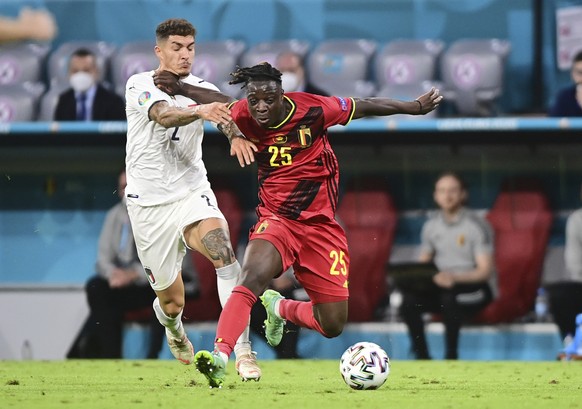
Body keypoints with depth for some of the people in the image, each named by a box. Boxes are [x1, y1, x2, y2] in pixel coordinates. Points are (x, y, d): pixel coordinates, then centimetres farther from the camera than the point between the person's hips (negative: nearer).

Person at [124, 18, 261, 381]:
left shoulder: (203, 90, 1)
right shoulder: (140, 85, -8)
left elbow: (228, 115, -18)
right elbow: (164, 115, -29)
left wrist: (237, 133, -43)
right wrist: (200, 111, -49)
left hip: (192, 192, 1)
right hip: (149, 203, -1)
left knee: (222, 250, -29)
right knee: (172, 301, 6)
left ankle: (243, 350, -33)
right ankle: (173, 326, 46)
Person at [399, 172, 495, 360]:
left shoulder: (477, 227, -8)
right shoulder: (431, 226, 8)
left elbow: (485, 271, -12)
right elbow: (422, 264, 15)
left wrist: (455, 277, -28)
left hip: (473, 289, -4)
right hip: (440, 286, 4)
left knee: (449, 297, -38)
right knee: (410, 298, -26)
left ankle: (451, 357, -27)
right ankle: (421, 357, -20)